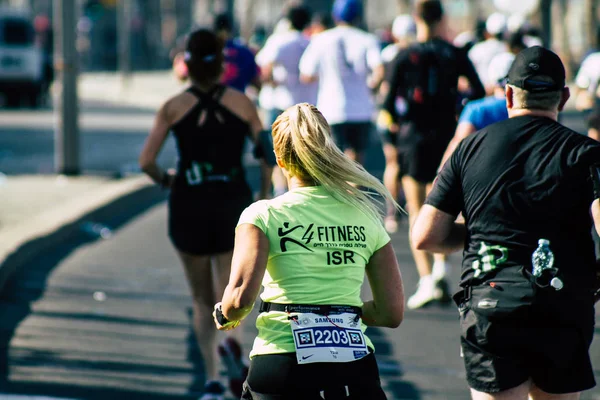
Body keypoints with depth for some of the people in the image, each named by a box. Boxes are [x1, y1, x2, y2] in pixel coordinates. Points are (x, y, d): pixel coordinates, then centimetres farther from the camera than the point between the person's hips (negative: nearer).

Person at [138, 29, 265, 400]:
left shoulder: (174, 107, -2)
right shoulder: (242, 103, 0)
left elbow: (146, 161, -7)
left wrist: (165, 180, 12)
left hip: (189, 206, 0)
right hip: (234, 203, 0)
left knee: (203, 300, 16)